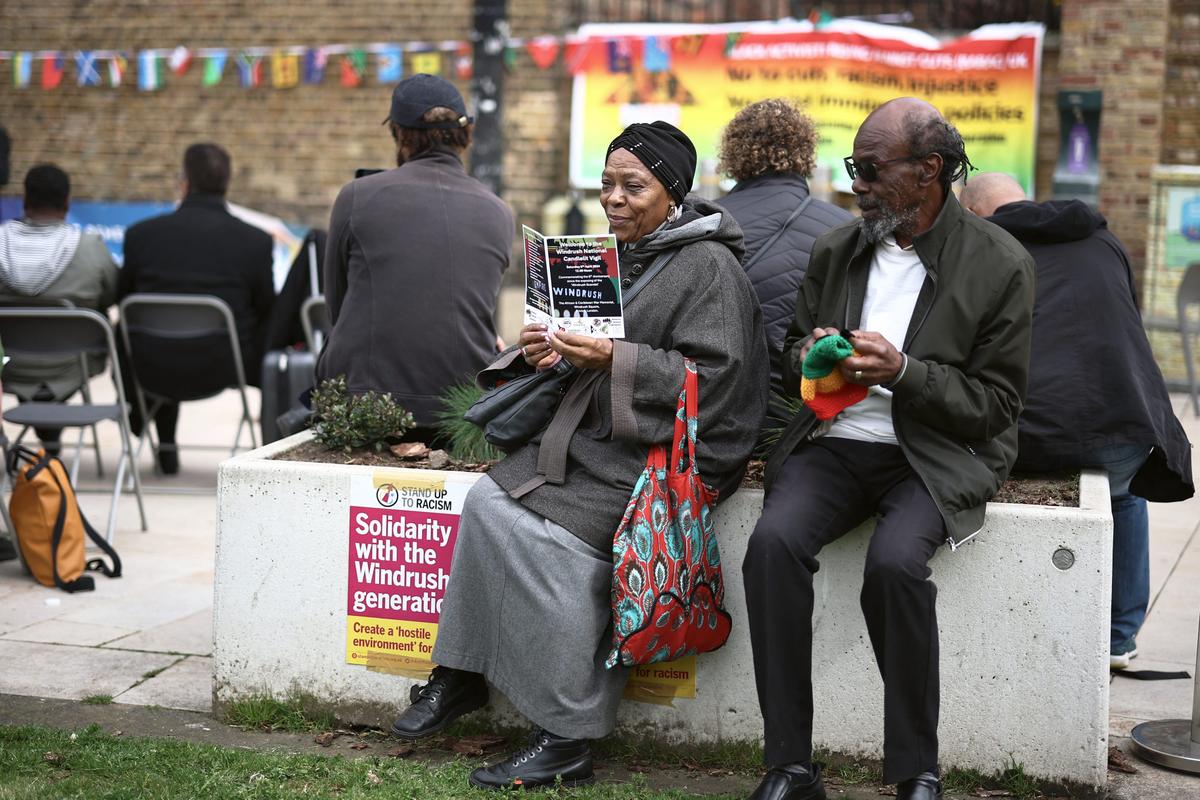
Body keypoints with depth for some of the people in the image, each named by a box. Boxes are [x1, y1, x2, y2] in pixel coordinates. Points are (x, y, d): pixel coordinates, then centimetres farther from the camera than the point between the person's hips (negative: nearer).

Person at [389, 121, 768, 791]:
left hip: (669, 450, -8)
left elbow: (713, 376, -17)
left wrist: (615, 360, -23)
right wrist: (557, 347, 0)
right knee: (490, 499, -12)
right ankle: (461, 677, -2)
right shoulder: (623, 253, 15)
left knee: (550, 538, -24)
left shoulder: (708, 266, -10)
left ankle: (568, 740, -16)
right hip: (599, 435, 8)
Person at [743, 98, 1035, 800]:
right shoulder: (836, 250, 13)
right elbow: (793, 358, 24)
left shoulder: (1000, 264, -1)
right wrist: (809, 355, -1)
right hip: (835, 443, 4)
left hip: (934, 457, -4)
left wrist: (903, 371, -17)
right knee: (774, 542, -27)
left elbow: (996, 405, -3)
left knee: (894, 561, -33)